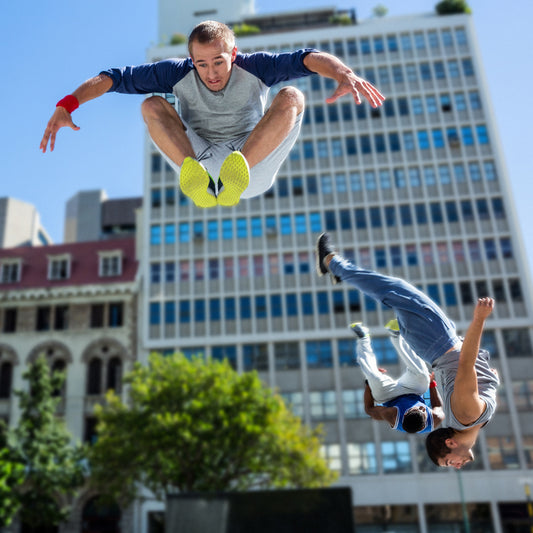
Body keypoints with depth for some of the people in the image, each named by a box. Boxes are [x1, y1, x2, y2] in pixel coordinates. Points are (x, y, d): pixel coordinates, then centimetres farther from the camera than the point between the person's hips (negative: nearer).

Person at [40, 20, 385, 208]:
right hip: (198, 163, 1)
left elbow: (307, 58, -22)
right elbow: (115, 77, -10)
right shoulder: (178, 74, -5)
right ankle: (196, 179, -42)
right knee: (152, 105, -15)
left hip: (254, 168, -1)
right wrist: (67, 105, -24)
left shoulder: (254, 68, -8)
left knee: (292, 97, -21)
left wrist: (345, 74, -44)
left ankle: (234, 180, -43)